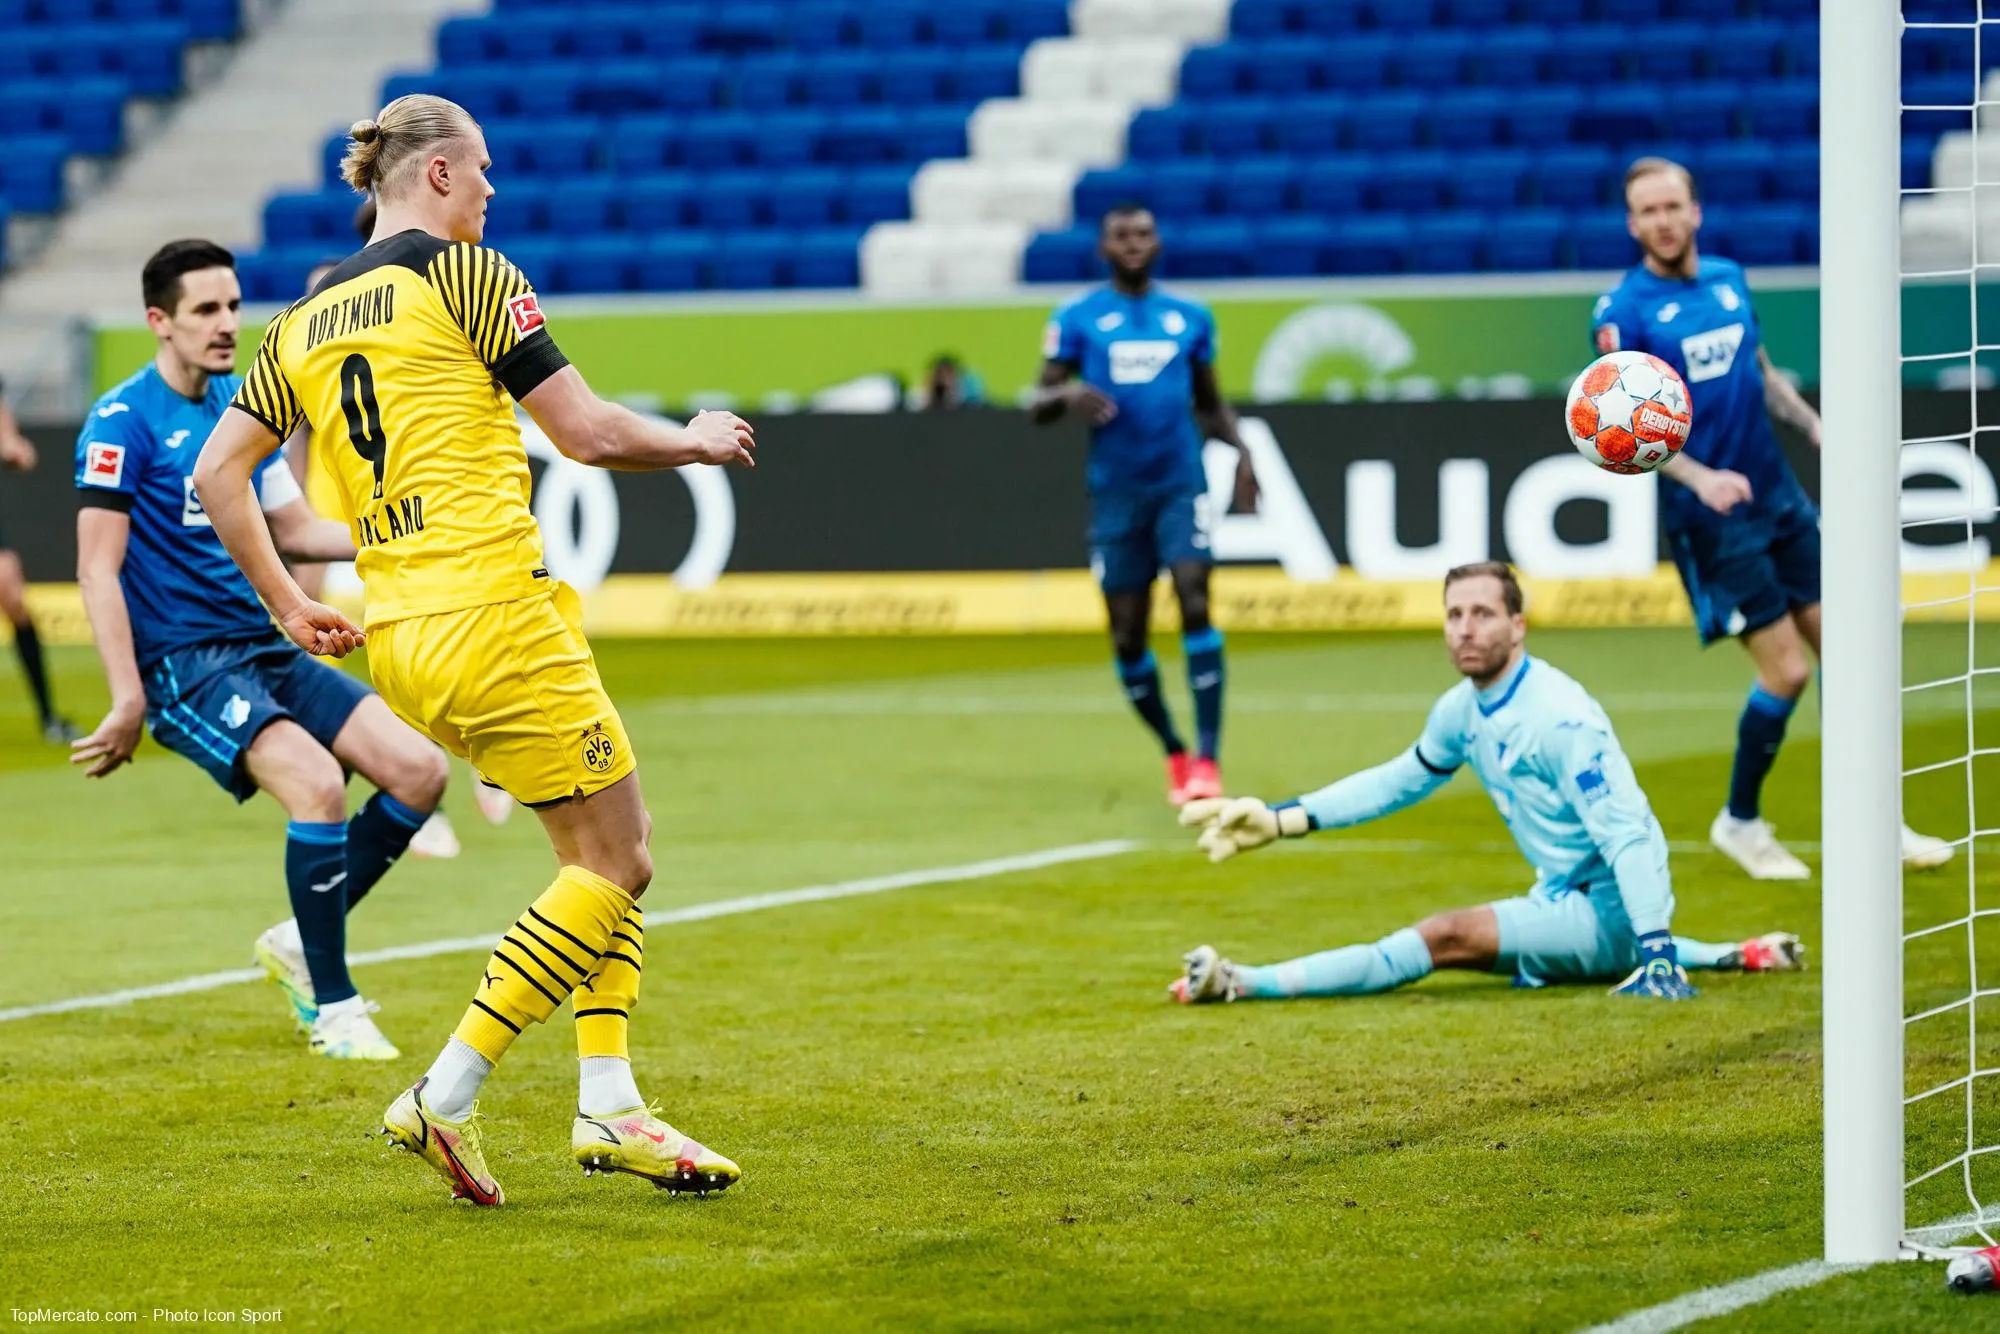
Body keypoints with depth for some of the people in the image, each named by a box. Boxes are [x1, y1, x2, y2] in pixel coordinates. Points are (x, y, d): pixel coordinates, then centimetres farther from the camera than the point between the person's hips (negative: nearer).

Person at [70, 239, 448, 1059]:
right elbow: (98, 568, -13)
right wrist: (128, 699, -18)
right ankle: (332, 1007, -16)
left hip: (268, 650, 8)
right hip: (182, 662, -8)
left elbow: (296, 529, 22)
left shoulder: (239, 406, 13)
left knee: (417, 769, -5)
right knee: (318, 782, -28)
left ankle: (301, 943, 11)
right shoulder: (123, 421, -9)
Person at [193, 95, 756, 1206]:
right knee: (614, 858, 0)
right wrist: (698, 442, 11)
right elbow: (591, 433, -7)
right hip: (492, 607, -8)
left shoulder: (305, 319, 16)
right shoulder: (463, 273, -5)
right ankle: (444, 1099, -5)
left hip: (399, 635, 8)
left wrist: (289, 606, 22)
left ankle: (609, 1104, 7)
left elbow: (218, 470, 16)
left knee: (616, 838, 16)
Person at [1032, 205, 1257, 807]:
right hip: (1116, 492, 0)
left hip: (1181, 485, 0)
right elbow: (1039, 405, 1)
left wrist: (1239, 449, 2)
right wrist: (1067, 397, -22)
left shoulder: (1190, 318, 10)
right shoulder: (1078, 319, 3)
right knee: (1127, 637, 3)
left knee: (1194, 601, -19)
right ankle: (1174, 753, 24)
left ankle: (1207, 757, -21)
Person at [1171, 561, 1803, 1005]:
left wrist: (1658, 953, -38)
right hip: (1564, 900, 10)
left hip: (1609, 907, -10)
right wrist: (1281, 820, 13)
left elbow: (1628, 836, -29)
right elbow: (1401, 781, 20)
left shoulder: (1560, 716, -24)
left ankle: (1242, 983, -23)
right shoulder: (1462, 710, 2)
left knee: (1448, 938, -24)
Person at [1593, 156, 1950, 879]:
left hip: (1778, 496, 6)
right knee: (1786, 670, -8)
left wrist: (1820, 431, 10)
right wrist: (1699, 477, -26)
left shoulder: (1728, 279, 8)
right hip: (1709, 518, -6)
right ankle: (1739, 822, 13)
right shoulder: (1624, 310, -9)